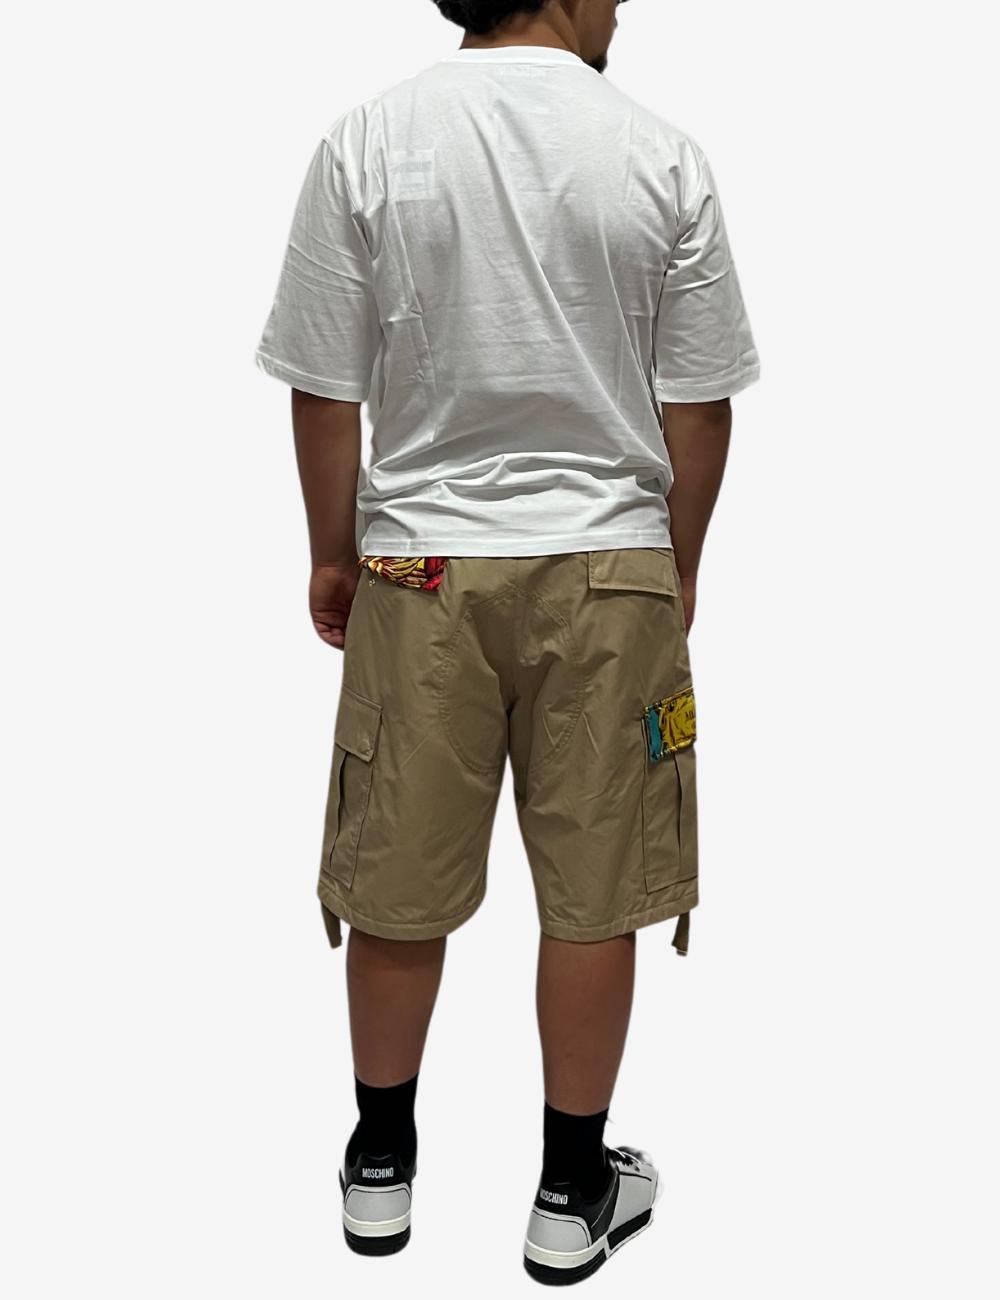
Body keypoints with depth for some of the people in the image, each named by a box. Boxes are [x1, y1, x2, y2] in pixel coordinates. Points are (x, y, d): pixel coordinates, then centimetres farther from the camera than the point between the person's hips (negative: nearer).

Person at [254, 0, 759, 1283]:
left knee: (398, 880, 14)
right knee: (593, 892, 10)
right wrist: (679, 562, 13)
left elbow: (325, 390, -3)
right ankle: (575, 1189, 24)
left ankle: (380, 1160, 32)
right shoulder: (663, 156, -5)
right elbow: (696, 404, -1)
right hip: (610, 564, 0)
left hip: (419, 562, 1)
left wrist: (332, 554, 11)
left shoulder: (364, 144, -5)